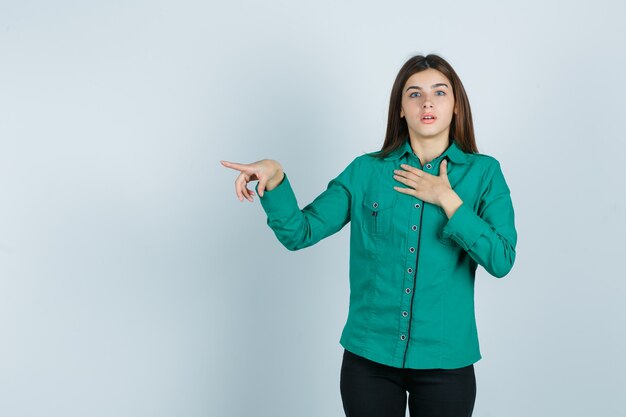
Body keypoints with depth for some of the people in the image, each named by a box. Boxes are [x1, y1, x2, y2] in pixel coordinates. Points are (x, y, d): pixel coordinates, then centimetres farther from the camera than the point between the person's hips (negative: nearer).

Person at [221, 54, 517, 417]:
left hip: (445, 361, 0)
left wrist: (448, 200, -13)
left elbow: (501, 260, -9)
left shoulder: (483, 172, 0)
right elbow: (300, 233, -5)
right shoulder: (367, 171, 1)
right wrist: (275, 179, -20)